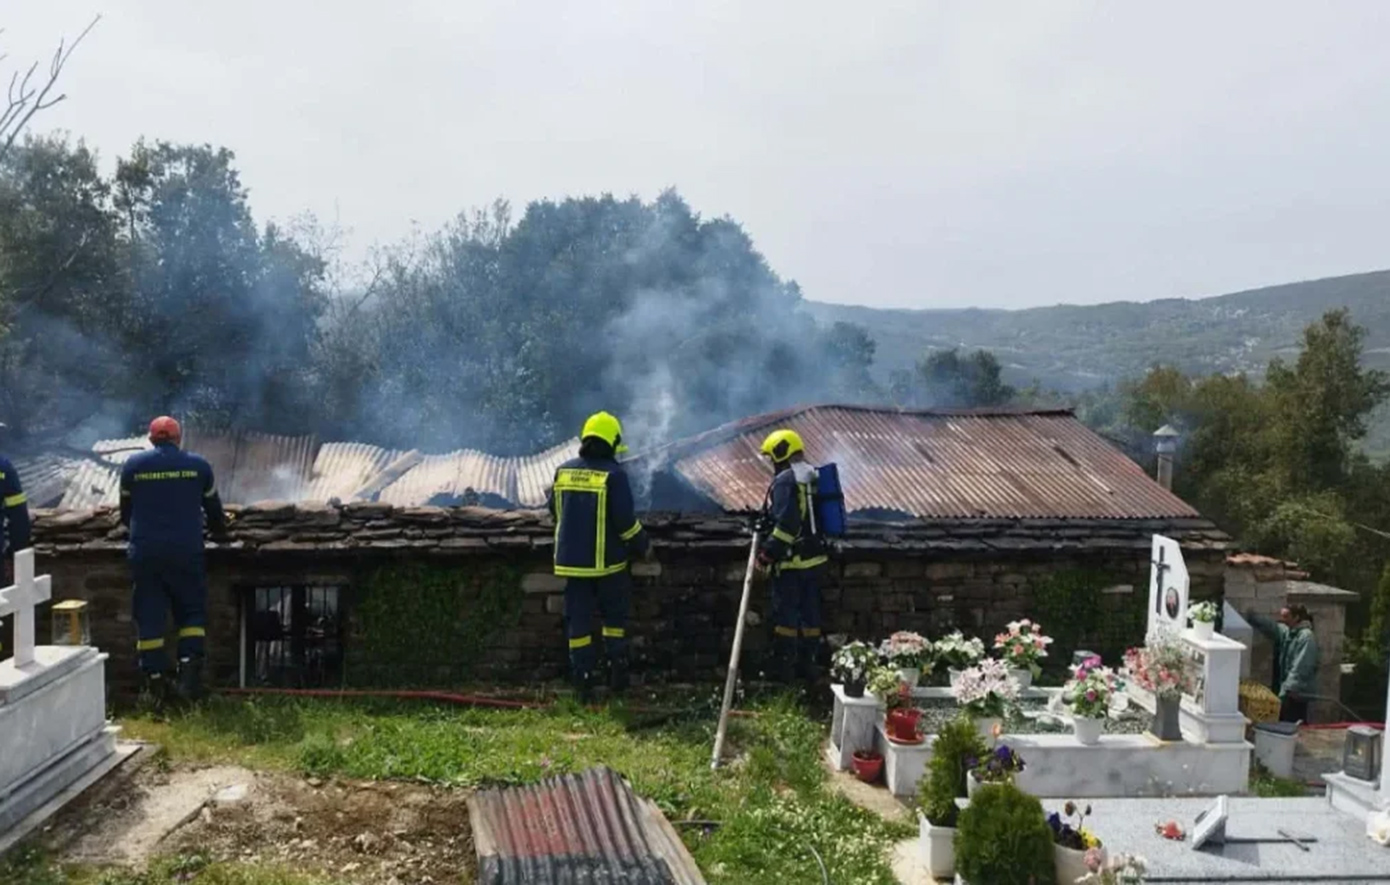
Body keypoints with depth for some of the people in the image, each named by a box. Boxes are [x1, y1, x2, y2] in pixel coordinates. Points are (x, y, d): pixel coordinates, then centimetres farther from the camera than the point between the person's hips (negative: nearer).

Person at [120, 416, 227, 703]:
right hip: (186, 551, -1)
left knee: (149, 616, 7)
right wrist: (219, 529, 35)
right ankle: (189, 668, -6)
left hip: (145, 552, 1)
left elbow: (125, 513, 14)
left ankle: (155, 680, 9)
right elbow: (214, 510, 13)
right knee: (192, 611, 10)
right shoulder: (197, 465, 2)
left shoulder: (133, 465, 3)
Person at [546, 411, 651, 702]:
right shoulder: (614, 474, -13)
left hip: (572, 559, 3)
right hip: (607, 561, -3)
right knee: (614, 616, 15)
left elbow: (553, 510, 13)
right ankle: (617, 675, 18)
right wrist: (643, 546, 1)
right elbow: (626, 520, -14)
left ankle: (583, 682, 9)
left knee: (578, 620, 8)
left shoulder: (563, 471, 1)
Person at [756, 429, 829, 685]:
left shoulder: (785, 480, -16)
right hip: (815, 556, 8)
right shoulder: (814, 477, 13)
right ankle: (807, 665, 20)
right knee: (810, 611, 13)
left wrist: (768, 552, -17)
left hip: (791, 560, -8)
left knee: (785, 612, 0)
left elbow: (785, 523, -23)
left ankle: (783, 667, 6)